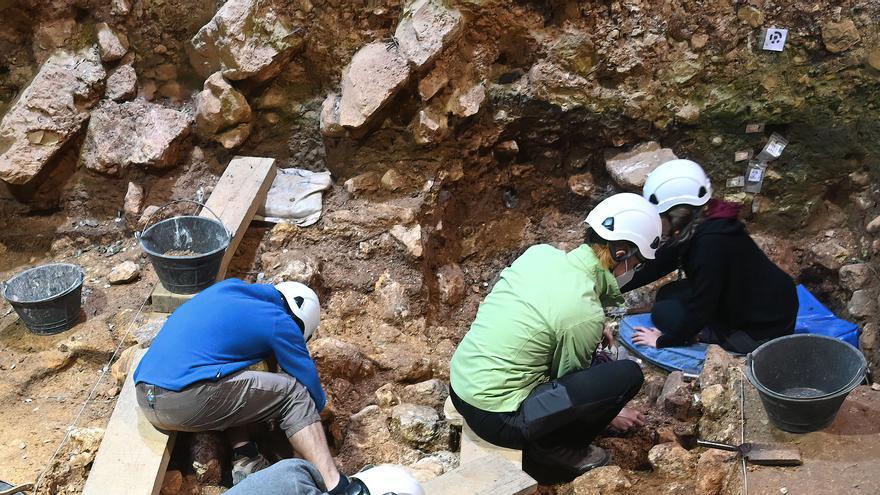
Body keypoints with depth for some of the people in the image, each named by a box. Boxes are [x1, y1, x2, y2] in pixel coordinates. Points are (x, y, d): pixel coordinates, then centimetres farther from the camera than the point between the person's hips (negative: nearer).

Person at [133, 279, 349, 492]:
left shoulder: (228, 287, 22)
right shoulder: (279, 323, 3)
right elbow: (311, 386, 10)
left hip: (145, 400, 8)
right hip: (188, 402, -7)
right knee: (293, 392, 4)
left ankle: (244, 461, 9)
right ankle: (335, 486, -7)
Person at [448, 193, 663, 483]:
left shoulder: (540, 252, -1)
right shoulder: (586, 313, -20)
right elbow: (571, 382, -1)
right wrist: (609, 414, 16)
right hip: (496, 418, -8)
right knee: (629, 374, -10)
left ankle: (544, 440, 20)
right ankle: (552, 448, 6)